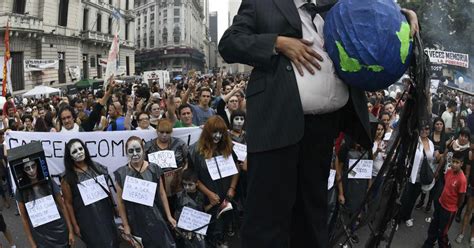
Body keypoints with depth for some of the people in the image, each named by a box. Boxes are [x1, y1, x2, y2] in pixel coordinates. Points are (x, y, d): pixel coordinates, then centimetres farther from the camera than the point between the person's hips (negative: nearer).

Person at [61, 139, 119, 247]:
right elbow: (68, 203, -6)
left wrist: (113, 207, 9)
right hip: (87, 219, -4)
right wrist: (75, 225, -6)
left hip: (105, 214, 4)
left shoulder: (97, 167, 2)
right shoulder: (68, 177, -8)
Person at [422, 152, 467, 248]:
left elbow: (461, 197, -17)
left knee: (441, 232, 10)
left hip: (449, 209, -7)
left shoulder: (462, 179, -28)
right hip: (440, 203, 7)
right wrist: (443, 197, 10)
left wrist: (455, 209, -4)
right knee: (433, 228, 22)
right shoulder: (449, 171, -8)